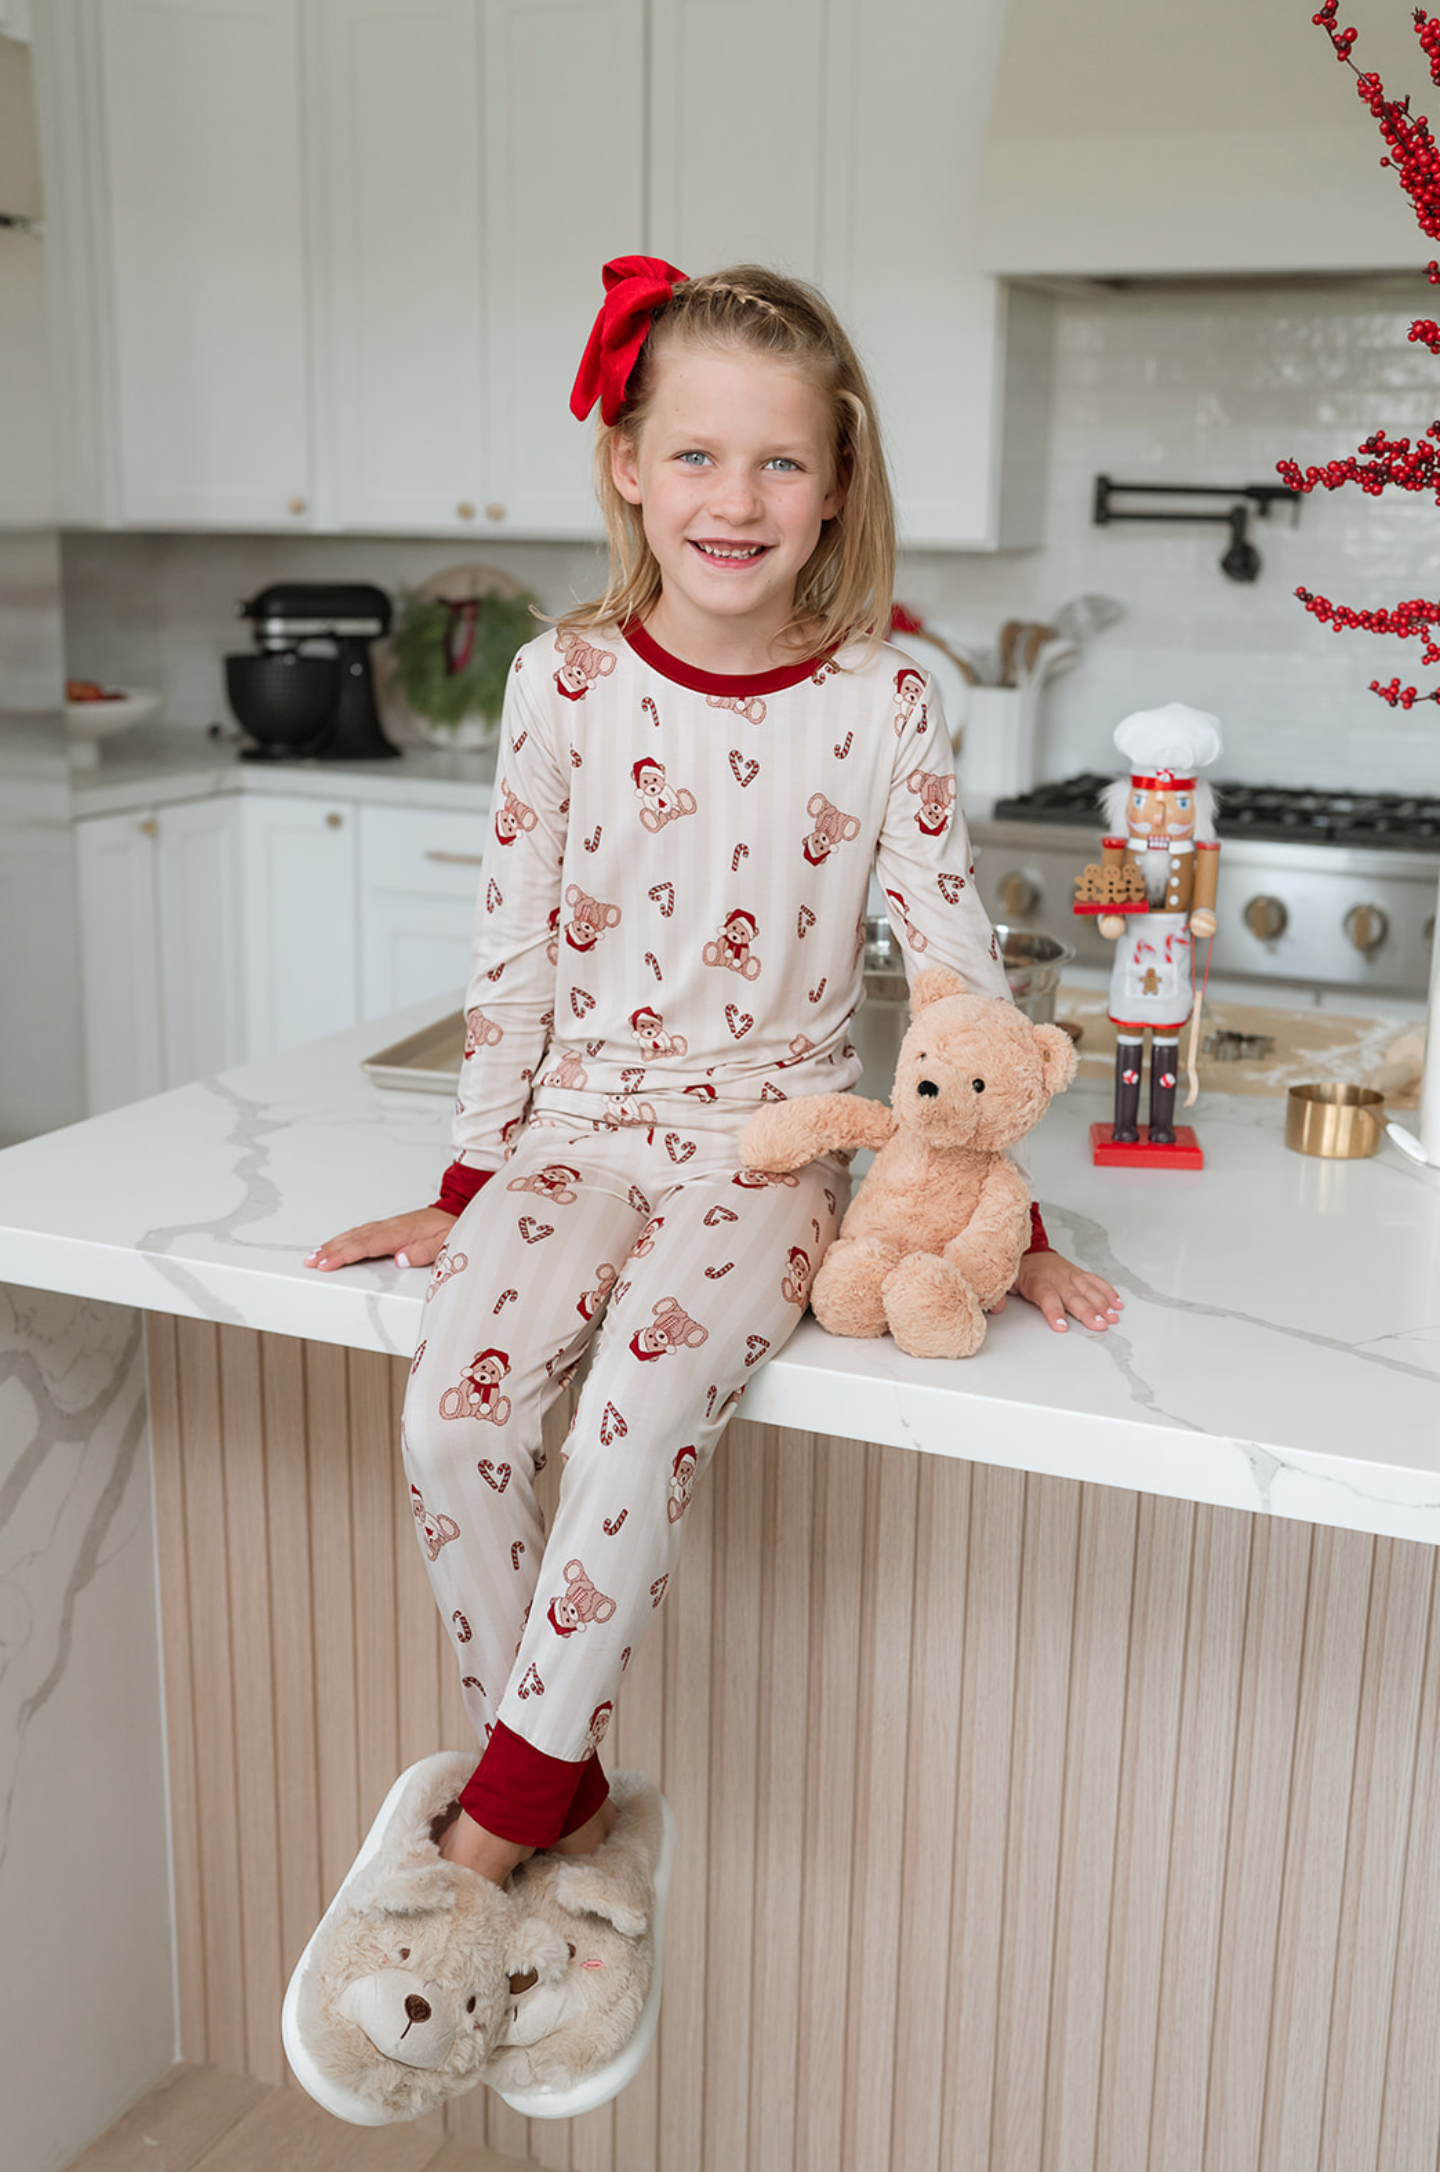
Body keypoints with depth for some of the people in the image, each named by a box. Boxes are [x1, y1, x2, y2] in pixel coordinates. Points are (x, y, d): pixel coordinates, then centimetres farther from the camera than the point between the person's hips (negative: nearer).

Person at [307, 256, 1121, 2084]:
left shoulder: (881, 700, -3)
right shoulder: (566, 682, 0)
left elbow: (957, 964, 2)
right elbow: (513, 956, 5)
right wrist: (468, 1184, 6)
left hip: (774, 1139, -2)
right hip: (582, 1125, 2)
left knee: (647, 1386, -29)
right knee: (457, 1392, -22)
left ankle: (506, 1805, -10)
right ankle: (567, 1802, -3)